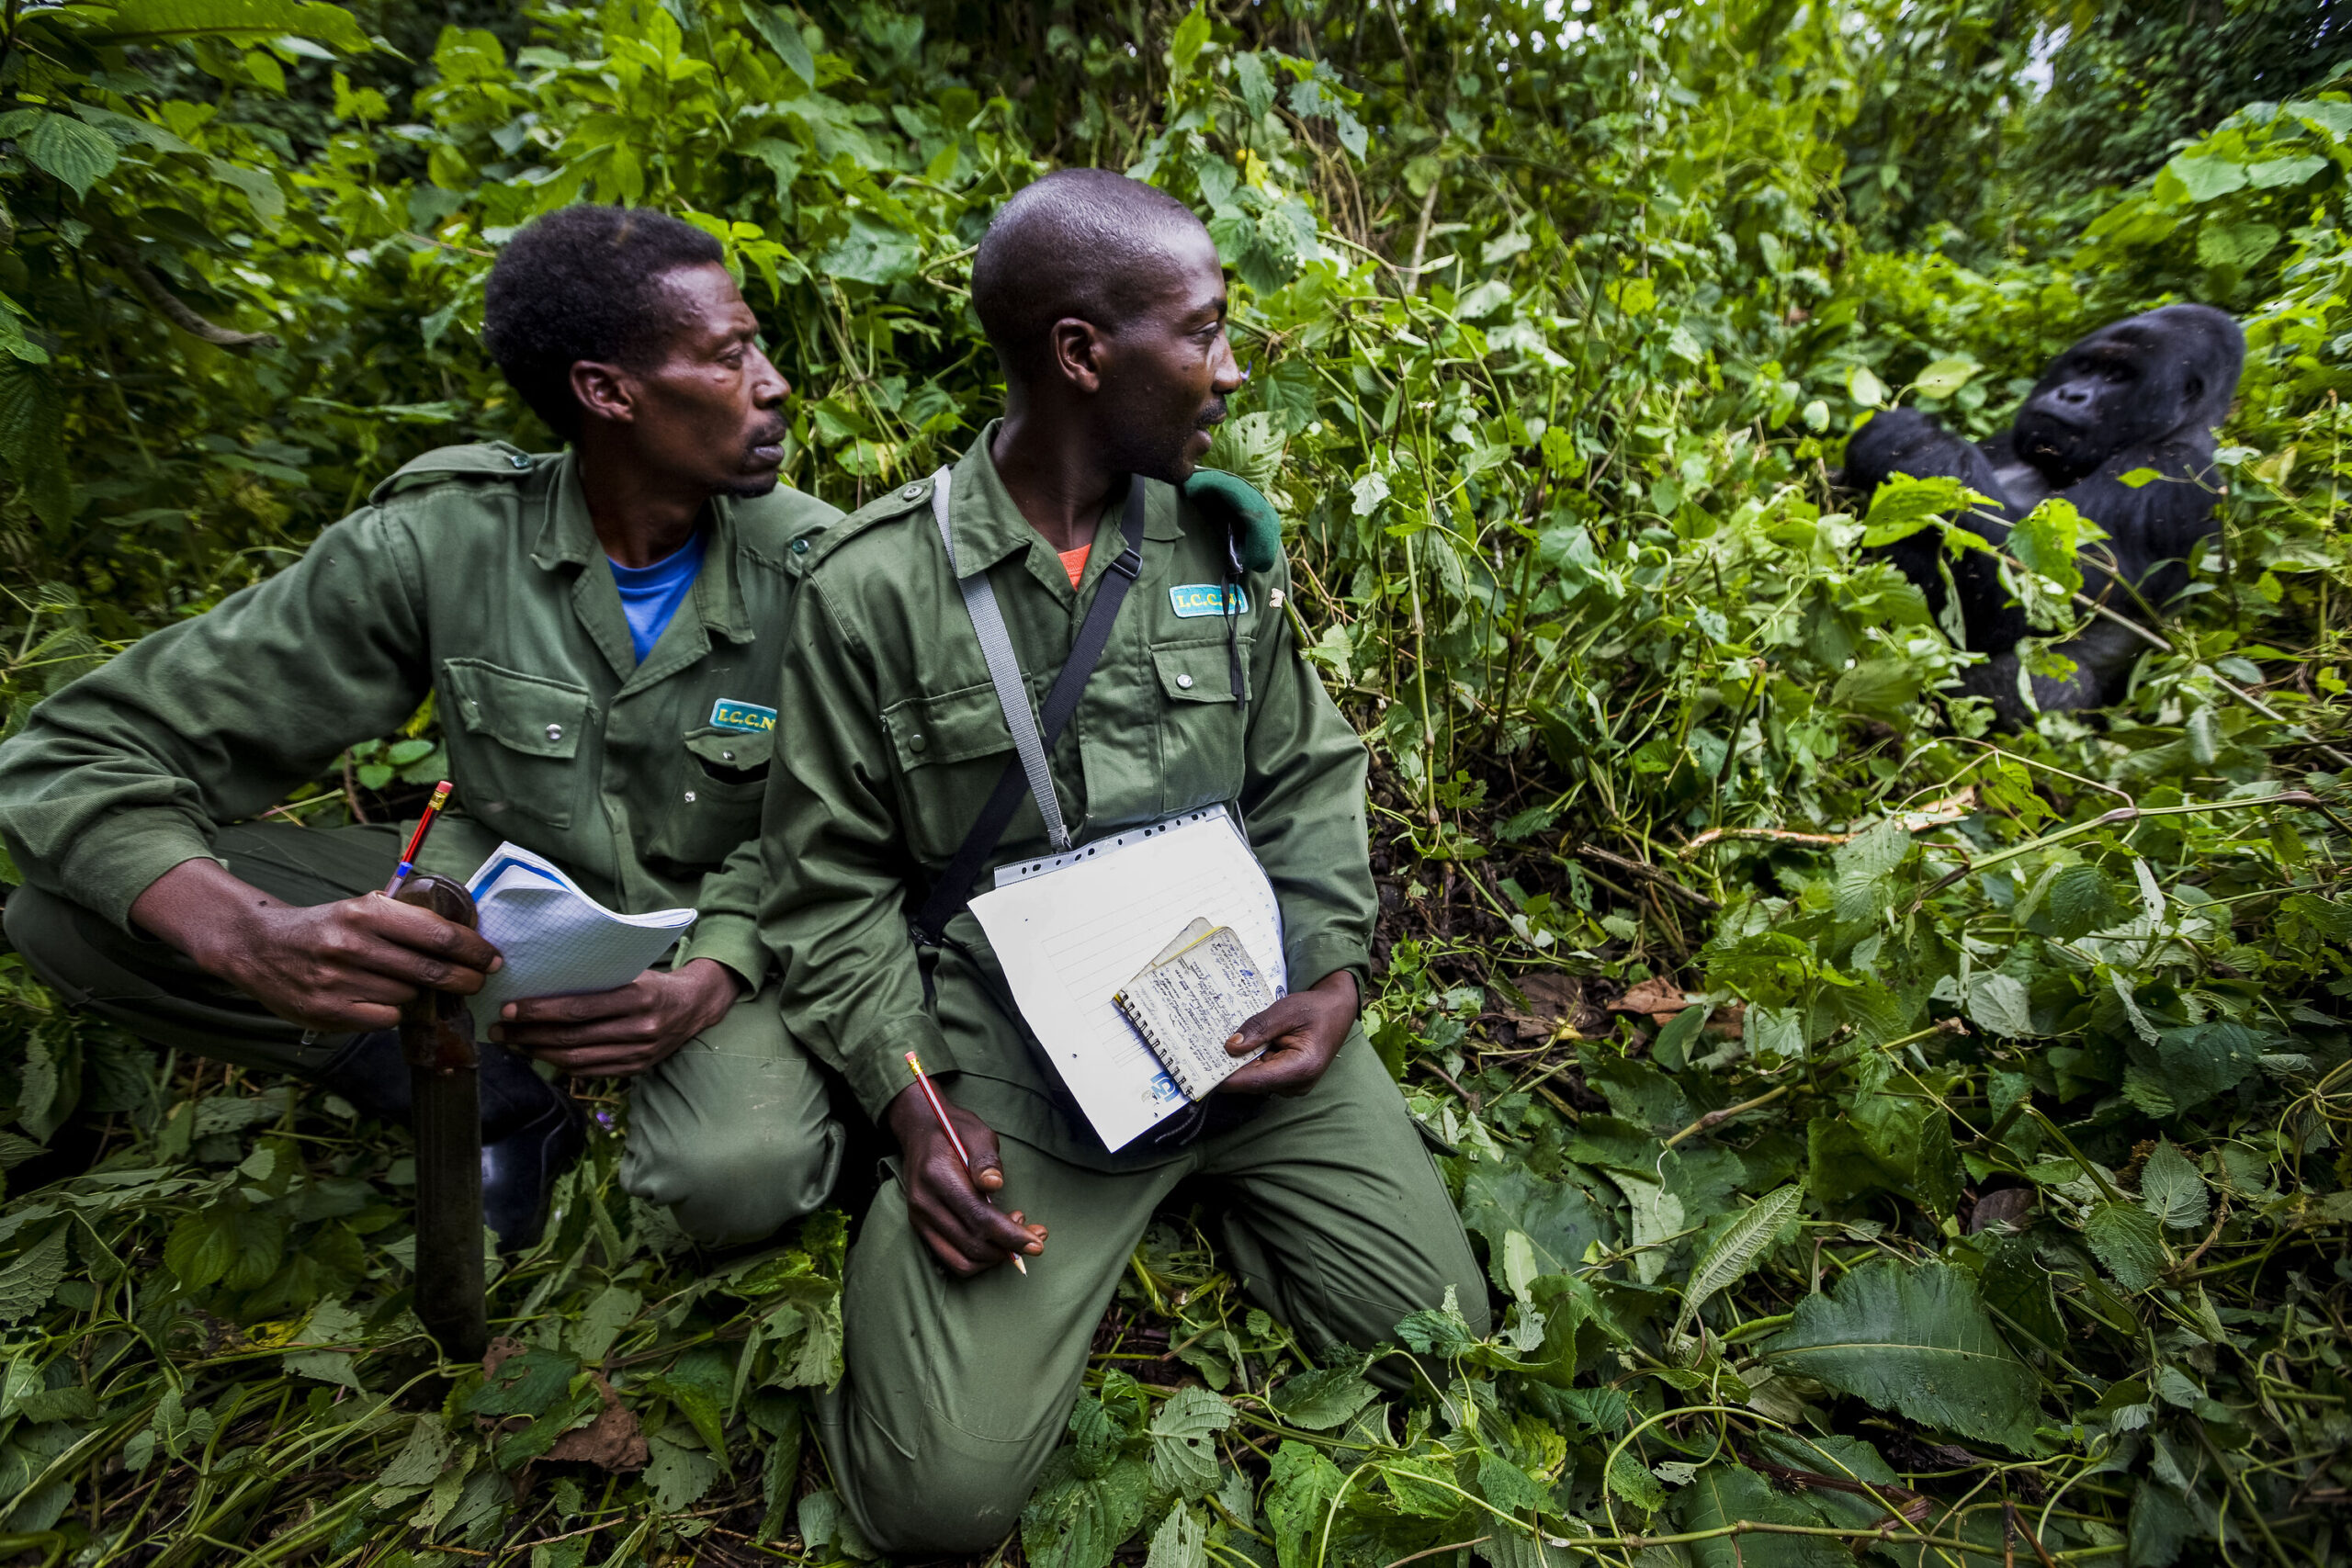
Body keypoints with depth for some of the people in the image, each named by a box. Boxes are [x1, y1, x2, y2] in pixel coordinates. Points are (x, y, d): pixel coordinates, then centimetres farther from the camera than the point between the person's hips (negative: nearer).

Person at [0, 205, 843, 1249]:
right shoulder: (438, 543, -15)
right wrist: (255, 938, -37)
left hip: (712, 923, -1)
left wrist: (708, 983, -31)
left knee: (742, 1177, -33)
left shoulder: (810, 569, -15)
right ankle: (499, 1109, -4)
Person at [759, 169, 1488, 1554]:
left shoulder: (1226, 533, 3)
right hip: (1014, 1047, -2)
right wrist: (913, 1102, -10)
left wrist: (1334, 970, -5)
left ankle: (1201, 1180, 25)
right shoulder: (876, 585, -8)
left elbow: (1307, 777, 9)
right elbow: (836, 885, -1)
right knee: (944, 1490, -9)